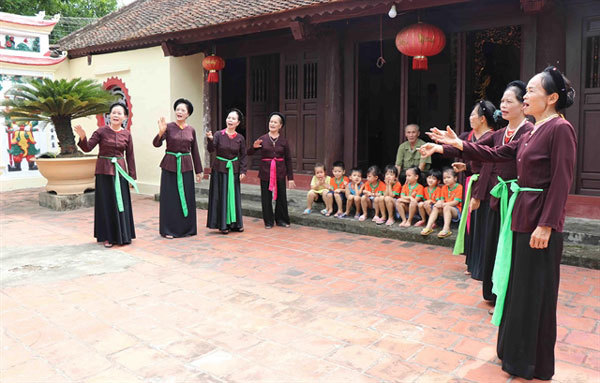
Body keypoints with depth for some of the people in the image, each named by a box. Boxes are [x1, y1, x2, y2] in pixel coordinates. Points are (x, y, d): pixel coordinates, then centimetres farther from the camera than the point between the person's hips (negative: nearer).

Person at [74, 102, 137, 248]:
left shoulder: (127, 134, 4)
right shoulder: (101, 131, -4)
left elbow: (130, 156, 6)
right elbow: (87, 148, -8)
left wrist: (132, 176, 4)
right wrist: (82, 137, -28)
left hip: (120, 171, 2)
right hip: (104, 171, -2)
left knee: (121, 203, 7)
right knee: (106, 204, 3)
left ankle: (123, 235, 20)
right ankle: (107, 237, 13)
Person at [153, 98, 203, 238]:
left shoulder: (191, 130, 7)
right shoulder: (169, 127, -2)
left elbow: (195, 152, 11)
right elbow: (156, 144, -14)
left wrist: (198, 171, 11)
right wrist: (161, 132, -33)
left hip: (186, 166, 3)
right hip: (170, 166, -3)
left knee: (187, 198, 6)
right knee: (170, 198, 0)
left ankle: (186, 228, 19)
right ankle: (169, 229, 8)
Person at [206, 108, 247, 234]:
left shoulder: (240, 138, 1)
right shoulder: (219, 134, -6)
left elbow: (243, 156, 4)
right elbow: (211, 149, -18)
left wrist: (243, 171, -3)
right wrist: (210, 140, -37)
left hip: (233, 170, 2)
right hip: (220, 169, -2)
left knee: (234, 196, 8)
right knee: (221, 196, 1)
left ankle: (234, 223, 19)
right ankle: (222, 225, 8)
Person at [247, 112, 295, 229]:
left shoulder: (283, 141, 2)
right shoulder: (262, 139, 1)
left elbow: (288, 160, 5)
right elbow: (249, 153, -1)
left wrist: (290, 178, 2)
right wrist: (254, 147, -24)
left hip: (280, 172, 0)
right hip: (265, 172, 0)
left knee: (281, 197, 4)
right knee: (266, 197, 4)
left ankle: (281, 219, 21)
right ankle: (268, 221, 18)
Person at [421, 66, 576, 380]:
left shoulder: (560, 129, -13)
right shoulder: (532, 134, 13)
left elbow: (561, 182, -18)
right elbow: (496, 154, 16)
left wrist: (546, 225, -21)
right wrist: (457, 145, 9)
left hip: (540, 221, -9)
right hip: (521, 215, 9)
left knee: (534, 290, 3)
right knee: (516, 284, 18)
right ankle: (515, 351, 36)